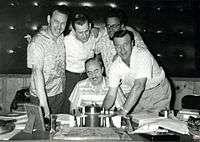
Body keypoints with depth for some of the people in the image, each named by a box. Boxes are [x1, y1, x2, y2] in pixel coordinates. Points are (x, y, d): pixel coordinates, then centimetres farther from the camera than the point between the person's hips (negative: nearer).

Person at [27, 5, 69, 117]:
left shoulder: (61, 37, 0)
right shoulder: (37, 42, -22)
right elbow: (37, 71, -32)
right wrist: (43, 102, -39)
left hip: (59, 93, 6)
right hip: (41, 96, -6)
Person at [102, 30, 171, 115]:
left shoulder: (143, 54, -28)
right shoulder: (115, 67, -11)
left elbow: (139, 86, -36)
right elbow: (111, 95, -7)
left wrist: (123, 112, -41)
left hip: (158, 93, -4)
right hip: (137, 98, 4)